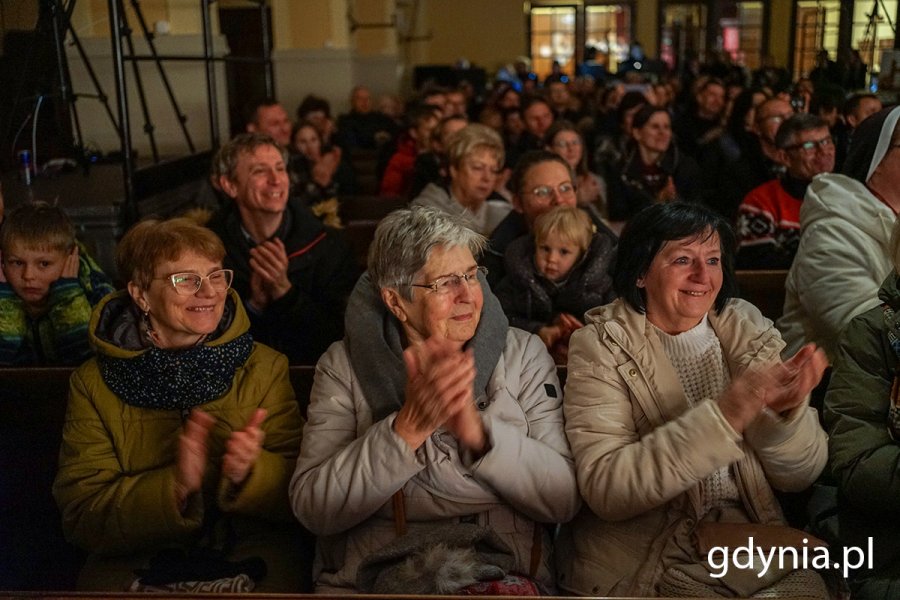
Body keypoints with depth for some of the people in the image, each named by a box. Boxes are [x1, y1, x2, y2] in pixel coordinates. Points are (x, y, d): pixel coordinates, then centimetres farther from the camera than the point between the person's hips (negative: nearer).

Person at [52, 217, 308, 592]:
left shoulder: (265, 369, 2)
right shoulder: (94, 384, 1)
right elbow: (80, 518, -4)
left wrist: (249, 472, -21)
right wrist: (175, 486, -21)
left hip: (254, 568, 0)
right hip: (133, 571, 1)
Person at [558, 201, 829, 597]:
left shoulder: (748, 332, 4)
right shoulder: (601, 346, -7)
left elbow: (798, 476, 3)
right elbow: (604, 489, -20)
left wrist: (786, 410, -19)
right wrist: (726, 412, -28)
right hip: (643, 561, -3)